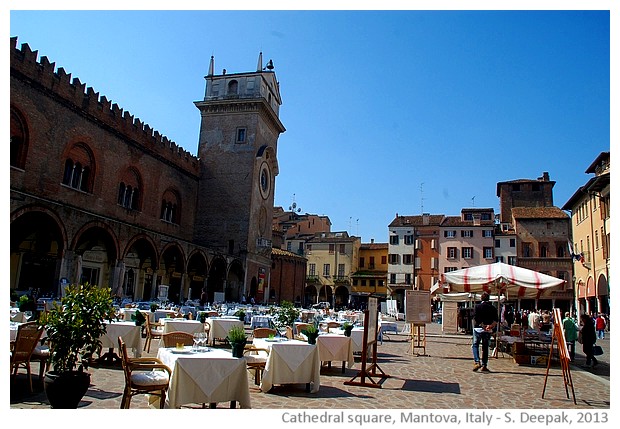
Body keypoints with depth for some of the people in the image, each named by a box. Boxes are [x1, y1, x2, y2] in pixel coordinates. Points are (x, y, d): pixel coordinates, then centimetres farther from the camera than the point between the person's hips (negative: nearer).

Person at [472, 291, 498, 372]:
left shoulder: (478, 307, -4)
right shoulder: (493, 308, 5)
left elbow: (476, 319, -14)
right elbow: (495, 320, -3)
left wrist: (483, 326, -11)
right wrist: (490, 326, -12)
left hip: (478, 328, -3)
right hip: (488, 330, 3)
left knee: (475, 345, 9)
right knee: (485, 347, 10)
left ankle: (477, 362, -7)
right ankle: (484, 366, 10)